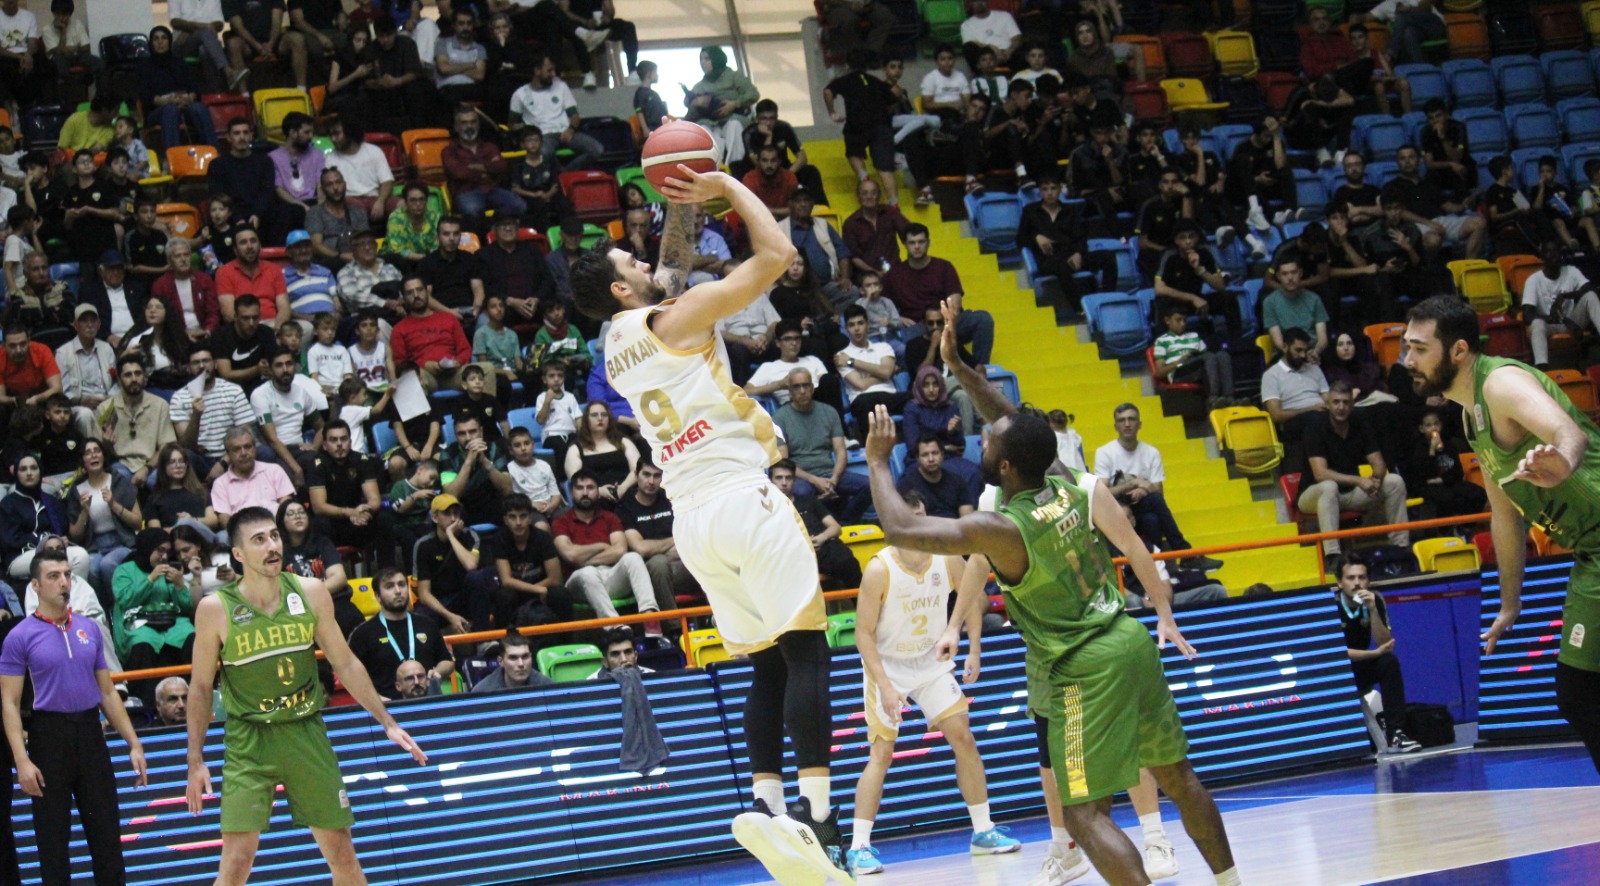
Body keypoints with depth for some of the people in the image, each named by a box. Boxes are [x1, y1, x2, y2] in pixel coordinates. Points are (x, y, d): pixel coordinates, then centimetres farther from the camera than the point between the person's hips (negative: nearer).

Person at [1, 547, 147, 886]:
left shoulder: (89, 629, 9)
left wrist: (133, 744, 10)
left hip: (90, 732, 4)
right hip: (49, 735, -4)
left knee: (107, 830, 7)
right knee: (53, 834, 3)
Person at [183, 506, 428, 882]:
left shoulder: (311, 593, -2)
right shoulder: (215, 609, -9)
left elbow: (345, 663, 7)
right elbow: (201, 686, 0)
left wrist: (387, 723, 5)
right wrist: (196, 760, -3)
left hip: (307, 733, 3)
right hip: (249, 741, -3)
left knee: (342, 853, 8)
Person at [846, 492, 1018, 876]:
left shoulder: (948, 558, -13)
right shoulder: (879, 569, -24)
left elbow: (971, 598, 7)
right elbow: (864, 633, -19)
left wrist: (974, 650, -2)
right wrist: (885, 685, -25)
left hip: (932, 663, 4)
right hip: (887, 666, -4)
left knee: (963, 739, -1)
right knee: (882, 753, -11)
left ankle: (984, 831, 11)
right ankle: (859, 848, -8)